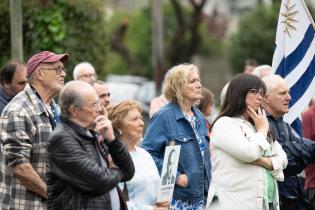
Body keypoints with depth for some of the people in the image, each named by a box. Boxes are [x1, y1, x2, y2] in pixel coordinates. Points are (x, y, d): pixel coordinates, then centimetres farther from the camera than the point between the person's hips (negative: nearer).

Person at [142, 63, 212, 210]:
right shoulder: (164, 117, -12)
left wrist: (208, 183, 11)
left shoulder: (199, 118, 13)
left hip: (200, 197, 7)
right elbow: (147, 153, -19)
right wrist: (175, 177, -20)